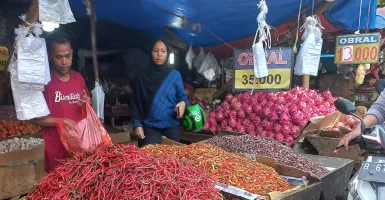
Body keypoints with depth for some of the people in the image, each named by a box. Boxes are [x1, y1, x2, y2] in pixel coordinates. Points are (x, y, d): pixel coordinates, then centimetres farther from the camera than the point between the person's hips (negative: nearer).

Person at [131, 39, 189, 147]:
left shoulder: (175, 74, 4)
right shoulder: (142, 77, 3)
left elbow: (181, 94, 3)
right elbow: (135, 103, 4)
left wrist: (183, 102, -20)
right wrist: (137, 124, -4)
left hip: (172, 125, 1)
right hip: (150, 126, -1)